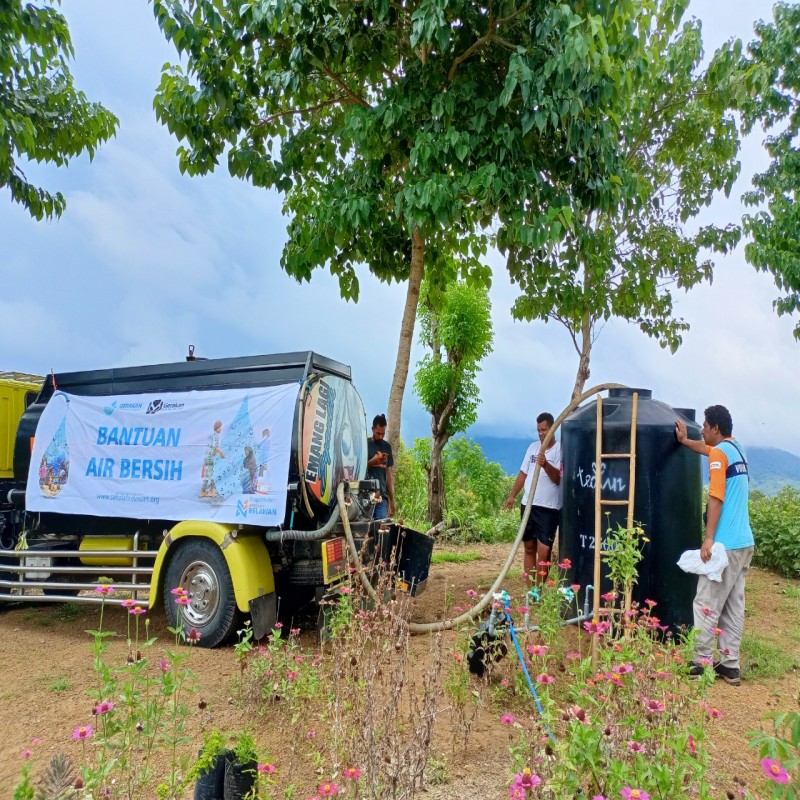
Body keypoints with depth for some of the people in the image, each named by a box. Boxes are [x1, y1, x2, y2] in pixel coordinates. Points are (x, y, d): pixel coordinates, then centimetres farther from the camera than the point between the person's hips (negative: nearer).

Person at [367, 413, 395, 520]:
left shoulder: (387, 447, 15)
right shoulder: (364, 444, 4)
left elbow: (389, 474, 16)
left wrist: (392, 499, 12)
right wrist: (372, 462, -14)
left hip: (382, 496, 3)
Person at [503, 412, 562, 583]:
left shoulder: (560, 449, -8)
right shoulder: (533, 447, 10)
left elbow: (558, 478, -17)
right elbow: (523, 474, 15)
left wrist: (545, 464, -32)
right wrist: (512, 496, 11)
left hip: (549, 508, -6)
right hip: (528, 505, 6)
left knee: (544, 552, -7)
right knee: (529, 548, 12)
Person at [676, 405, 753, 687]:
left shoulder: (719, 453, -12)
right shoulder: (735, 448, 13)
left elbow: (716, 498, -19)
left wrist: (709, 539, -20)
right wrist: (685, 440, 48)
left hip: (725, 544, -9)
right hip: (744, 543, 9)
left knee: (707, 604, -2)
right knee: (734, 605, 11)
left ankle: (702, 663, 4)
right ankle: (729, 665, 16)